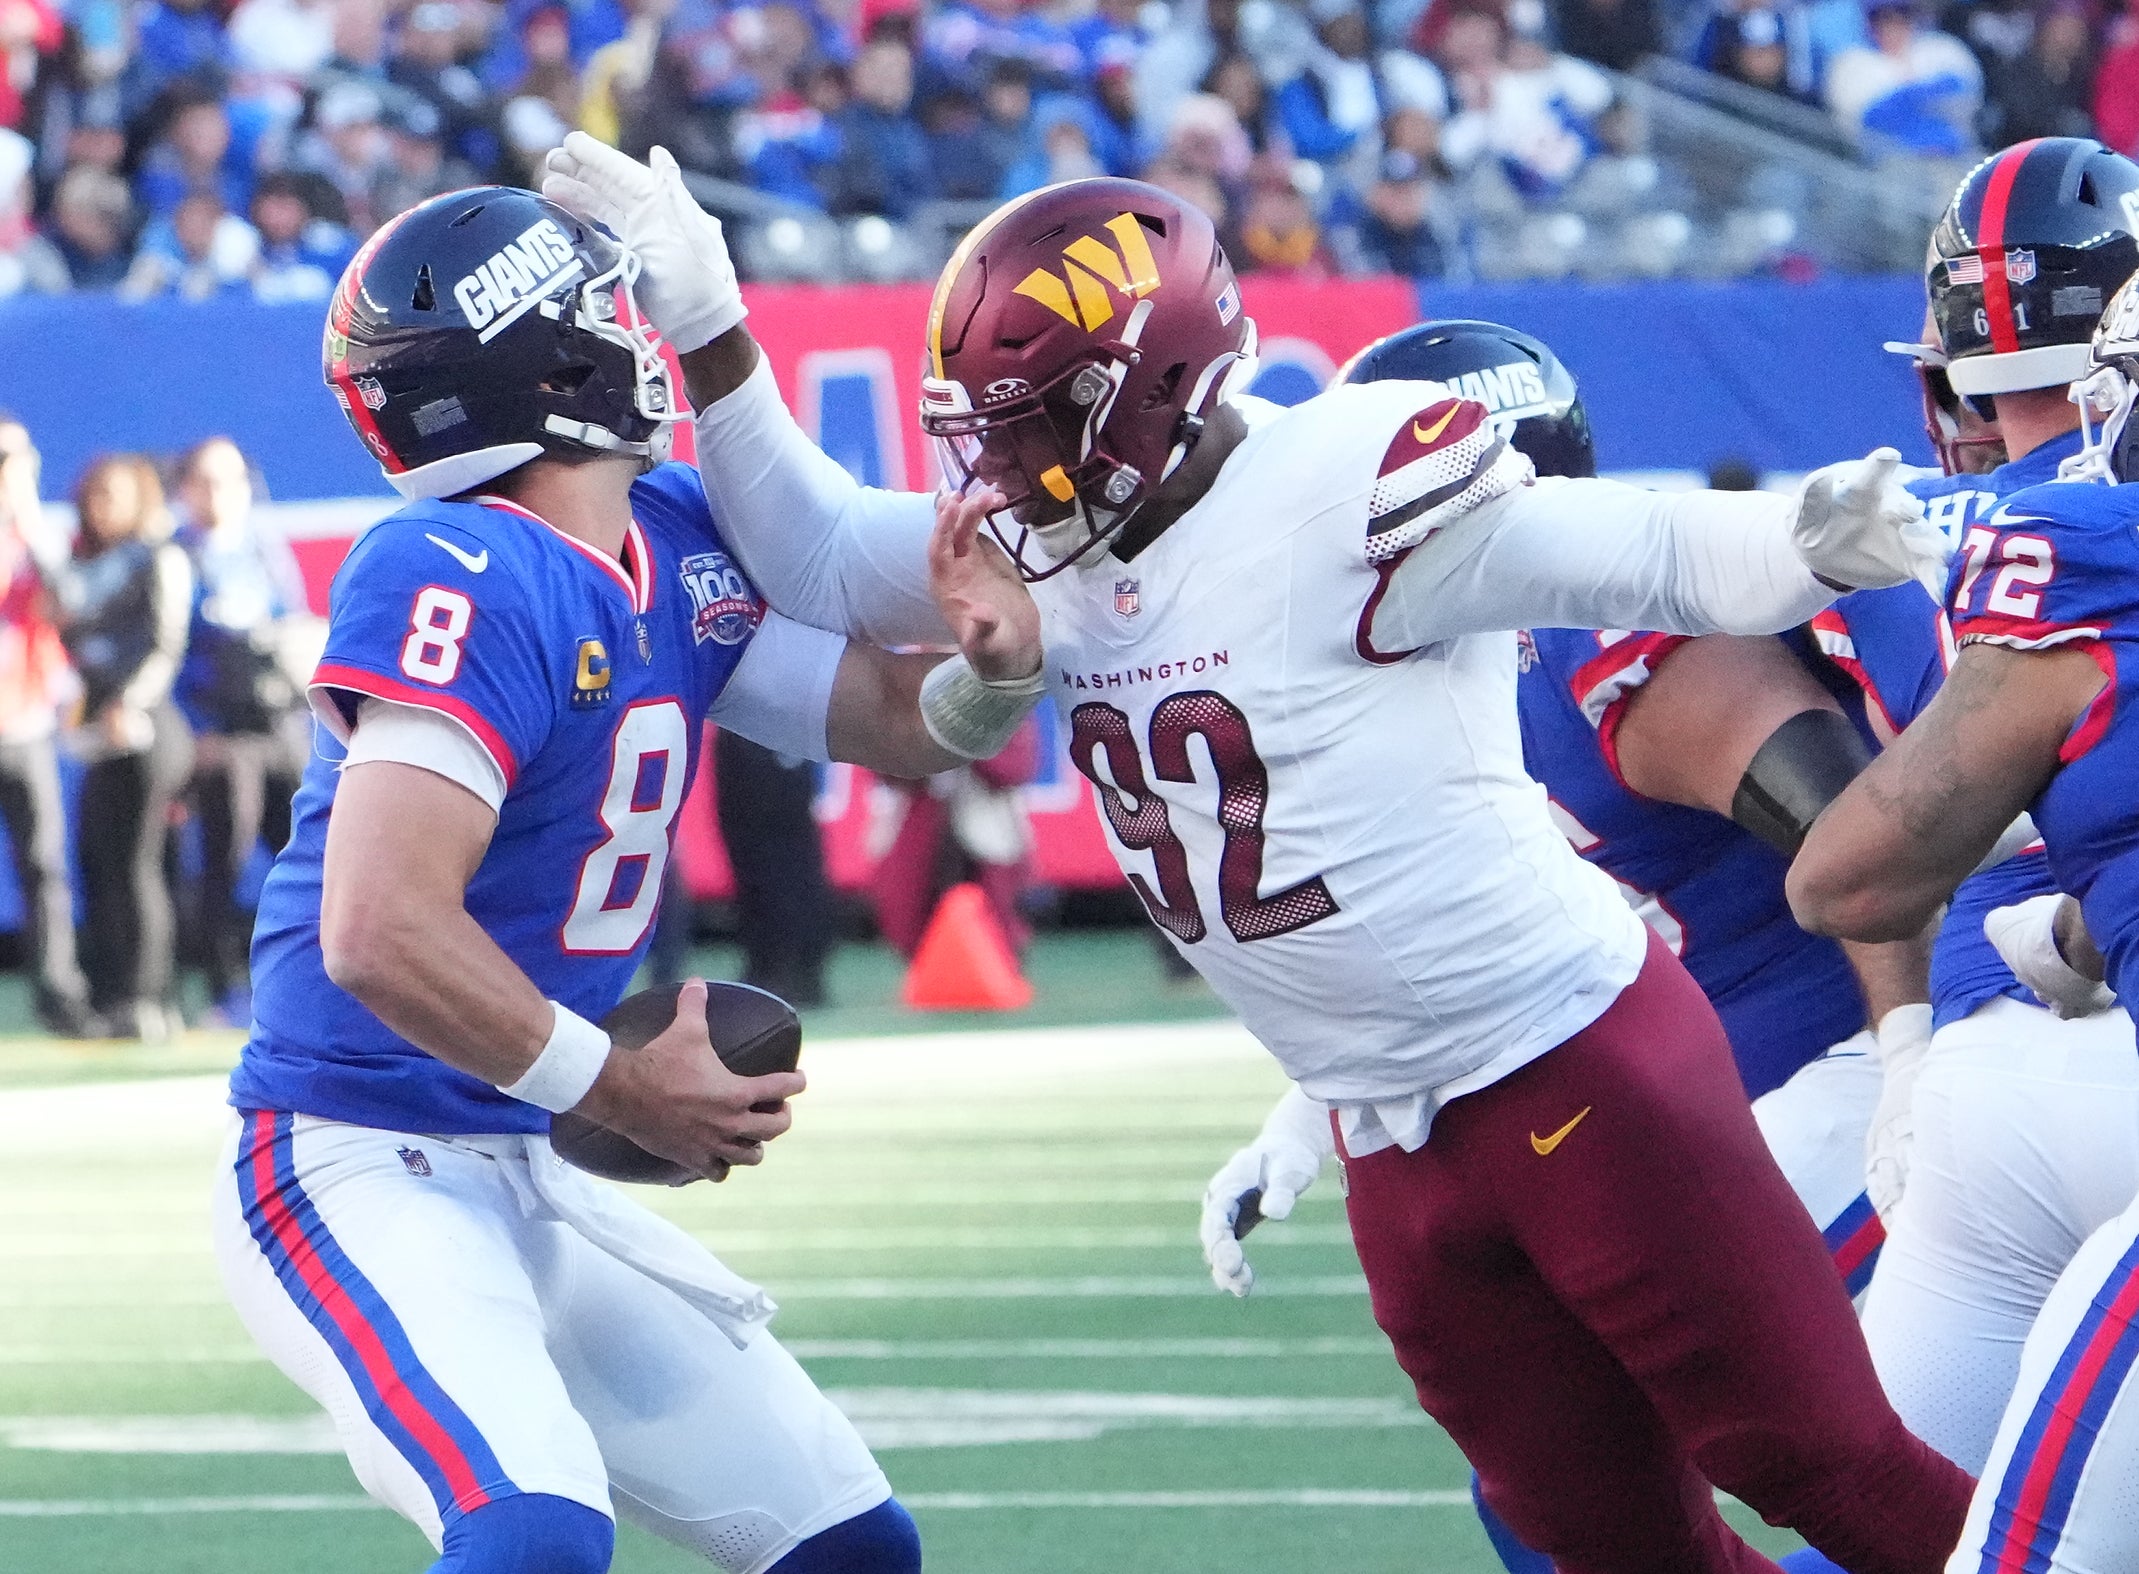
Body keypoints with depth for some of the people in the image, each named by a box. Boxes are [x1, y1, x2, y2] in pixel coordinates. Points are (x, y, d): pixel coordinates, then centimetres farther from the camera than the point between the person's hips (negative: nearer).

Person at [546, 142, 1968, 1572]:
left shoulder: (1344, 492, -18)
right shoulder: (1059, 548, 6)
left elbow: (1651, 558, -21)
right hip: (1399, 1148, 8)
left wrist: (1814, 547, -40)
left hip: (1583, 1067, -8)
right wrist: (706, 328, 7)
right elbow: (822, 557, 16)